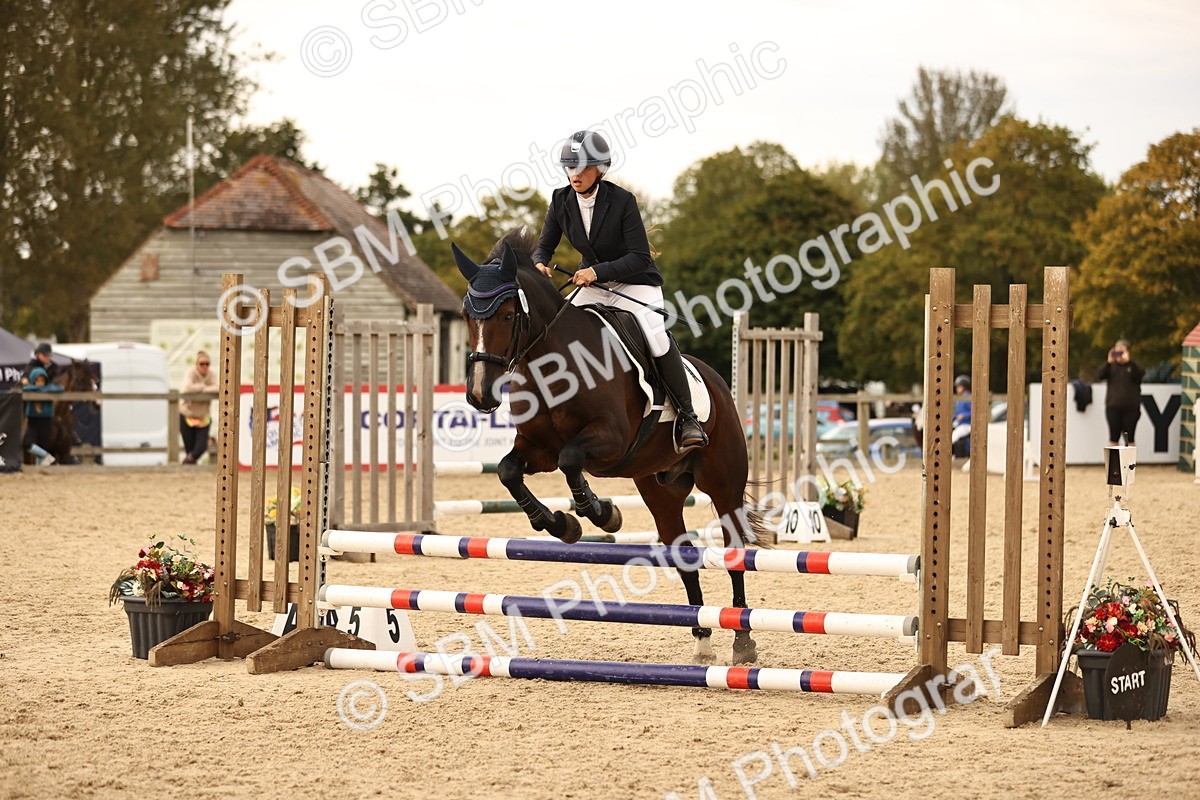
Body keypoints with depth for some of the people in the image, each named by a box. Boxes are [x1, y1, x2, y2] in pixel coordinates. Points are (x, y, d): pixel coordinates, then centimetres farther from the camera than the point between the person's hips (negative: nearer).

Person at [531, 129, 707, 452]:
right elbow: (545, 246, 2)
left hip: (635, 283, -5)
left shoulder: (622, 201, -21)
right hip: (591, 283, 5)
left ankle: (687, 417, -18)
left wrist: (598, 271, -34)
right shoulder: (561, 201, -7)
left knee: (656, 335, -28)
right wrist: (539, 264, -23)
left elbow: (640, 257, -21)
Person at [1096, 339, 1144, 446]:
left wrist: (1128, 361, -23)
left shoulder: (1133, 366, 5)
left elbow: (1140, 375, -15)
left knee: (1129, 439, 1)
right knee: (1113, 438, 3)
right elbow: (1099, 376, -6)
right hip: (1113, 407, 1)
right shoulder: (1111, 366, 8)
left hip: (1131, 408, -1)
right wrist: (1108, 362, -17)